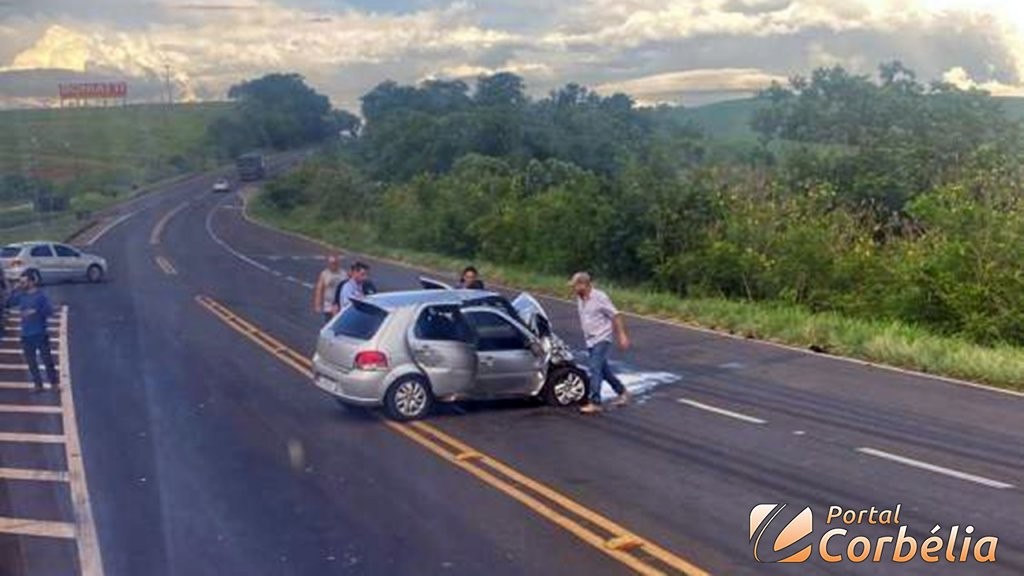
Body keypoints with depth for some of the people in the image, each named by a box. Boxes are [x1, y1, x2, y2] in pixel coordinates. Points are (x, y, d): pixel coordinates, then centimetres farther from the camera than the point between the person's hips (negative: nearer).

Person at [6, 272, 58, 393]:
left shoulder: (41, 295, -8)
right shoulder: (21, 296, 7)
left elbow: (50, 311, -14)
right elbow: (8, 304, 7)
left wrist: (35, 311, -25)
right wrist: (15, 290, -1)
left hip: (41, 334, -5)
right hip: (26, 335, 5)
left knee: (47, 359, -2)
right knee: (31, 362, 9)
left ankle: (54, 383, 7)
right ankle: (38, 385, 17)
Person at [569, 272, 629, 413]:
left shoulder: (600, 297, -16)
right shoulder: (579, 299, 6)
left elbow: (615, 316, -12)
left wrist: (622, 335, -14)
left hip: (602, 339, -8)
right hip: (590, 340, 8)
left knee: (595, 368, -15)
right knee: (603, 369, 15)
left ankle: (595, 402, -12)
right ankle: (622, 392, 33)